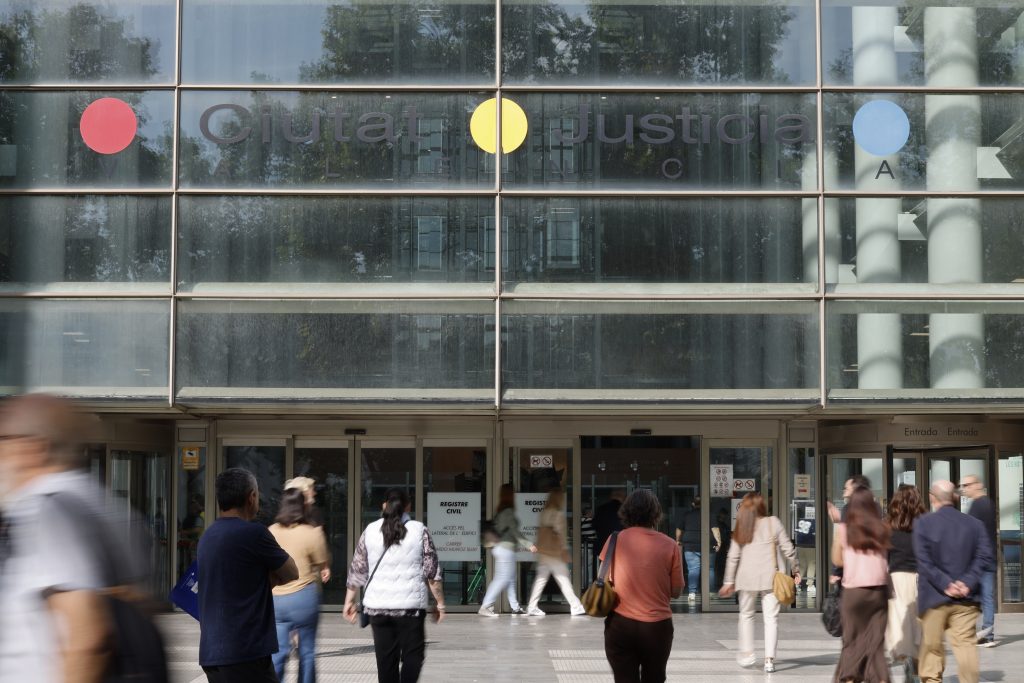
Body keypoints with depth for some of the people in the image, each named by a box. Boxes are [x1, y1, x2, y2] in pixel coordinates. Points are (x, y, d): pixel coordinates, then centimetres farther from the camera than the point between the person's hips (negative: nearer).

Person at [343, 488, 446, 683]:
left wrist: (349, 600, 16)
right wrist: (440, 603, 7)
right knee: (412, 656, 4)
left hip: (377, 605, 2)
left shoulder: (371, 530, 5)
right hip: (411, 604, -2)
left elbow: (357, 570, 7)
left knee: (386, 659, 9)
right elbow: (432, 572, -1)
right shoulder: (419, 531, -1)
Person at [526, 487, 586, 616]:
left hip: (542, 551, 7)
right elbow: (560, 533, -13)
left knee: (541, 579, 7)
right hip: (554, 552, -7)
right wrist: (565, 550, -8)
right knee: (564, 580, -3)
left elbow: (540, 531, 11)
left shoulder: (544, 513, 9)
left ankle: (532, 608, 4)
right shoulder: (558, 514, -11)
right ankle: (576, 607, 1)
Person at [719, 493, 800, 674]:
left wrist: (729, 581, 7)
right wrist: (796, 570, 12)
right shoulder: (773, 523, -1)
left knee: (746, 614, 18)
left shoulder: (741, 527, 3)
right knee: (771, 617, 1)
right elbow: (788, 550, 0)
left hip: (747, 578, 1)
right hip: (770, 577, -1)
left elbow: (733, 556, 2)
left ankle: (747, 653, 20)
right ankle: (769, 659, -5)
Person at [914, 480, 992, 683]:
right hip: (965, 598, 2)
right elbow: (984, 556, -4)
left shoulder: (923, 523, -5)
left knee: (932, 644, 10)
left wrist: (945, 584, -12)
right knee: (966, 643, 1)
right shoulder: (974, 524, 4)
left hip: (934, 597, -2)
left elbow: (924, 560, -13)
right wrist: (968, 583, -10)